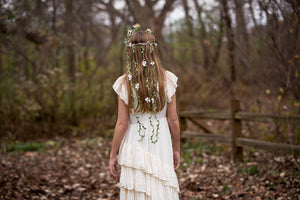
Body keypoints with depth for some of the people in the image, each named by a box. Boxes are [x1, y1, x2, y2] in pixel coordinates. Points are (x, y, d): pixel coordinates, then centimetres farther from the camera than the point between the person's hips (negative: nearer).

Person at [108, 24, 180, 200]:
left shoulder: (125, 84, -7)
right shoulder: (167, 80, -5)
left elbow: (122, 124, -6)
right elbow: (173, 121, -1)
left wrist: (113, 155, 4)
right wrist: (176, 149, 12)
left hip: (135, 147, -1)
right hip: (161, 146, 1)